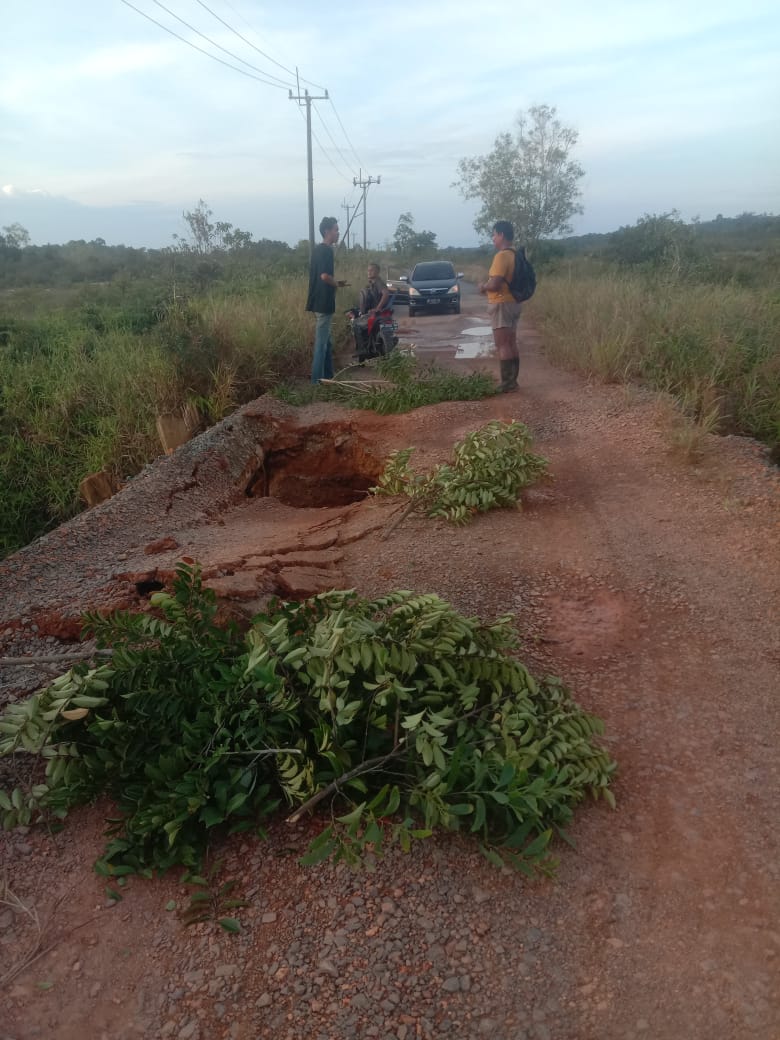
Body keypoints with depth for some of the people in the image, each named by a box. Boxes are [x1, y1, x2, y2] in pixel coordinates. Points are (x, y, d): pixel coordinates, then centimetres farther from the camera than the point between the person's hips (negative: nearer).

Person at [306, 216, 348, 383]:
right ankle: (317, 380, -3)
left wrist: (334, 284, 16)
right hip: (324, 303, -10)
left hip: (318, 301, 10)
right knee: (321, 343, -6)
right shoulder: (326, 250, -15)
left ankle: (328, 377, 21)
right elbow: (324, 276, -25)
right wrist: (337, 284, -7)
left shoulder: (317, 249, 15)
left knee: (326, 342, 15)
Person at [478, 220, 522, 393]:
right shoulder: (515, 255, 12)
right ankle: (512, 380, 18)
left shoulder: (502, 256, -18)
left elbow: (494, 284, -25)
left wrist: (483, 287, -4)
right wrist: (488, 286, 13)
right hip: (514, 303, 10)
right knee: (511, 344, 13)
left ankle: (507, 383, -6)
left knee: (502, 345, -6)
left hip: (502, 304, -10)